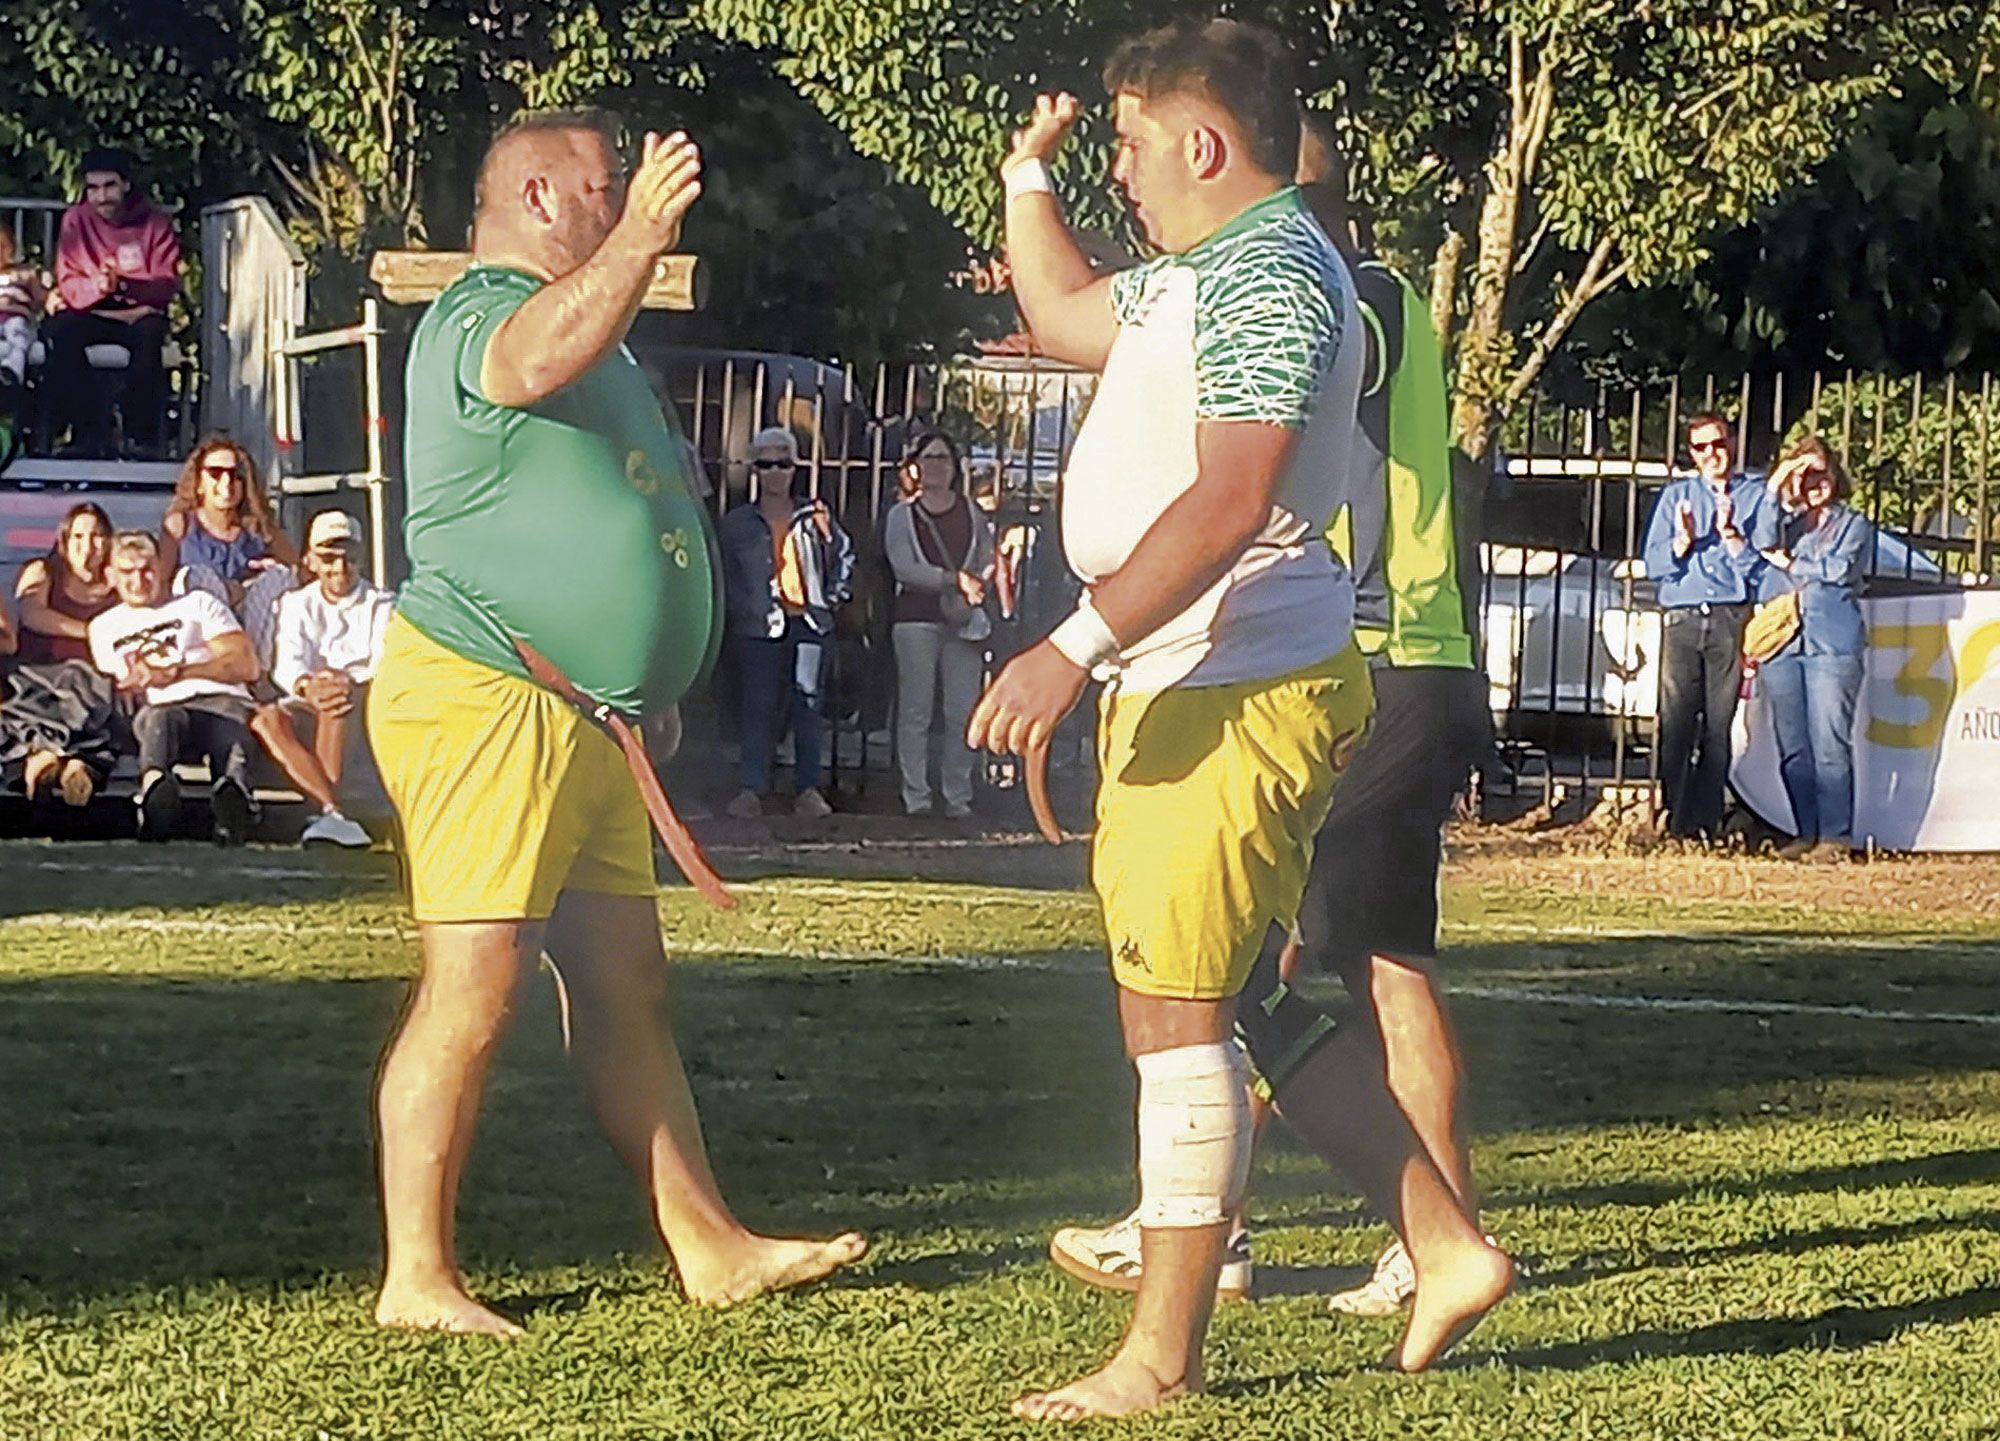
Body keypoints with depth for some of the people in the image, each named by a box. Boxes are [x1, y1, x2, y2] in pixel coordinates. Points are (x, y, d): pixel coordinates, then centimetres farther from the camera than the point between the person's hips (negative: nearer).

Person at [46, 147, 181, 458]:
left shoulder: (155, 221, -2)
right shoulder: (76, 219, 0)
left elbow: (167, 285, -9)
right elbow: (67, 285, -5)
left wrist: (124, 286, -29)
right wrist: (97, 286, -28)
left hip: (139, 313, -1)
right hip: (91, 314, 1)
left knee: (150, 332, -36)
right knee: (60, 330, -32)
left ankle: (142, 435, -28)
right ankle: (91, 432, -30)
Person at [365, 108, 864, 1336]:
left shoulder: (583, 319, 24)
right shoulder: (481, 313, -9)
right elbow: (537, 361, -35)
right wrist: (640, 238, -46)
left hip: (582, 716, 10)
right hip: (481, 695, -10)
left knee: (626, 989, 10)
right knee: (477, 983, -12)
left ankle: (712, 1248, 13)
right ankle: (418, 1279, -8)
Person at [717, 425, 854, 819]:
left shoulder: (814, 517, 9)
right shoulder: (738, 522, 7)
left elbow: (845, 557, 17)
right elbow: (725, 576, 11)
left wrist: (832, 596, 9)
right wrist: (742, 609, 3)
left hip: (809, 624, 1)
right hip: (759, 628, -1)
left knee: (809, 706, 0)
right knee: (758, 708, -3)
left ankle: (808, 790, 6)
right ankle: (750, 790, 1)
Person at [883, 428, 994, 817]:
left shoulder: (971, 514, 15)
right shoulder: (902, 515, 7)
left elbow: (988, 562, 14)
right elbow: (904, 567, -5)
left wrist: (976, 586, -8)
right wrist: (955, 580, -14)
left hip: (964, 623, 2)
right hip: (916, 618, -2)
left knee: (963, 712, -3)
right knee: (916, 711, -3)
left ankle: (958, 797, 2)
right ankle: (916, 796, 0)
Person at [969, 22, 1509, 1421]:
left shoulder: (1268, 271, -15)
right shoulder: (1201, 271, 19)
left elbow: (1230, 500, -26)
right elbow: (1066, 316, 40)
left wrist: (1077, 645, -28)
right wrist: (1027, 174, 32)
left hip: (1232, 699, -11)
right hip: (1186, 690, 11)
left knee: (1176, 1012, -8)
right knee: (1269, 1004, 15)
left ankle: (1163, 1355, -3)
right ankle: (1446, 1247, 19)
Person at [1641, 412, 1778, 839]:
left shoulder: (1757, 495, 12)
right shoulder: (1676, 496, 18)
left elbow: (1763, 565, 3)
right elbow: (1654, 564, 10)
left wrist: (1731, 535, -10)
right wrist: (1682, 541, -7)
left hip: (1732, 621, -1)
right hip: (1682, 620, 1)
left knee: (1718, 725, -5)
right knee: (1675, 723, -7)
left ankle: (1704, 823, -3)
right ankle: (1671, 820, -6)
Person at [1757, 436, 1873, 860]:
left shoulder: (1854, 524, 12)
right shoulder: (1786, 522, 20)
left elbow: (1838, 569, -4)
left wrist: (1789, 564, 1)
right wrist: (1776, 488, -4)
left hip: (1832, 643, -4)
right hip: (1783, 645, 4)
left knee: (1829, 743, -9)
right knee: (1792, 745, 2)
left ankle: (1835, 835, -7)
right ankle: (1806, 832, 8)